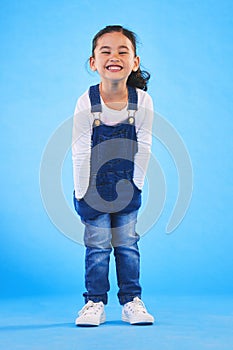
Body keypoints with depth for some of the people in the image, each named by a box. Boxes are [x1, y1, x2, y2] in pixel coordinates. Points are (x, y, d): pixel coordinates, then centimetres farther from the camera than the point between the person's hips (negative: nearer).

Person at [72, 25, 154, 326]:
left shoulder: (142, 101, -15)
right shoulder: (87, 102, -18)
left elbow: (143, 148, -7)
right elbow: (80, 152, -14)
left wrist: (136, 184, -4)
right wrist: (82, 192, -12)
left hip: (127, 186, 1)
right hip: (94, 185, -1)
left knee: (127, 244, 8)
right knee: (97, 245, 5)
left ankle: (131, 300, 19)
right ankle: (95, 302, 17)